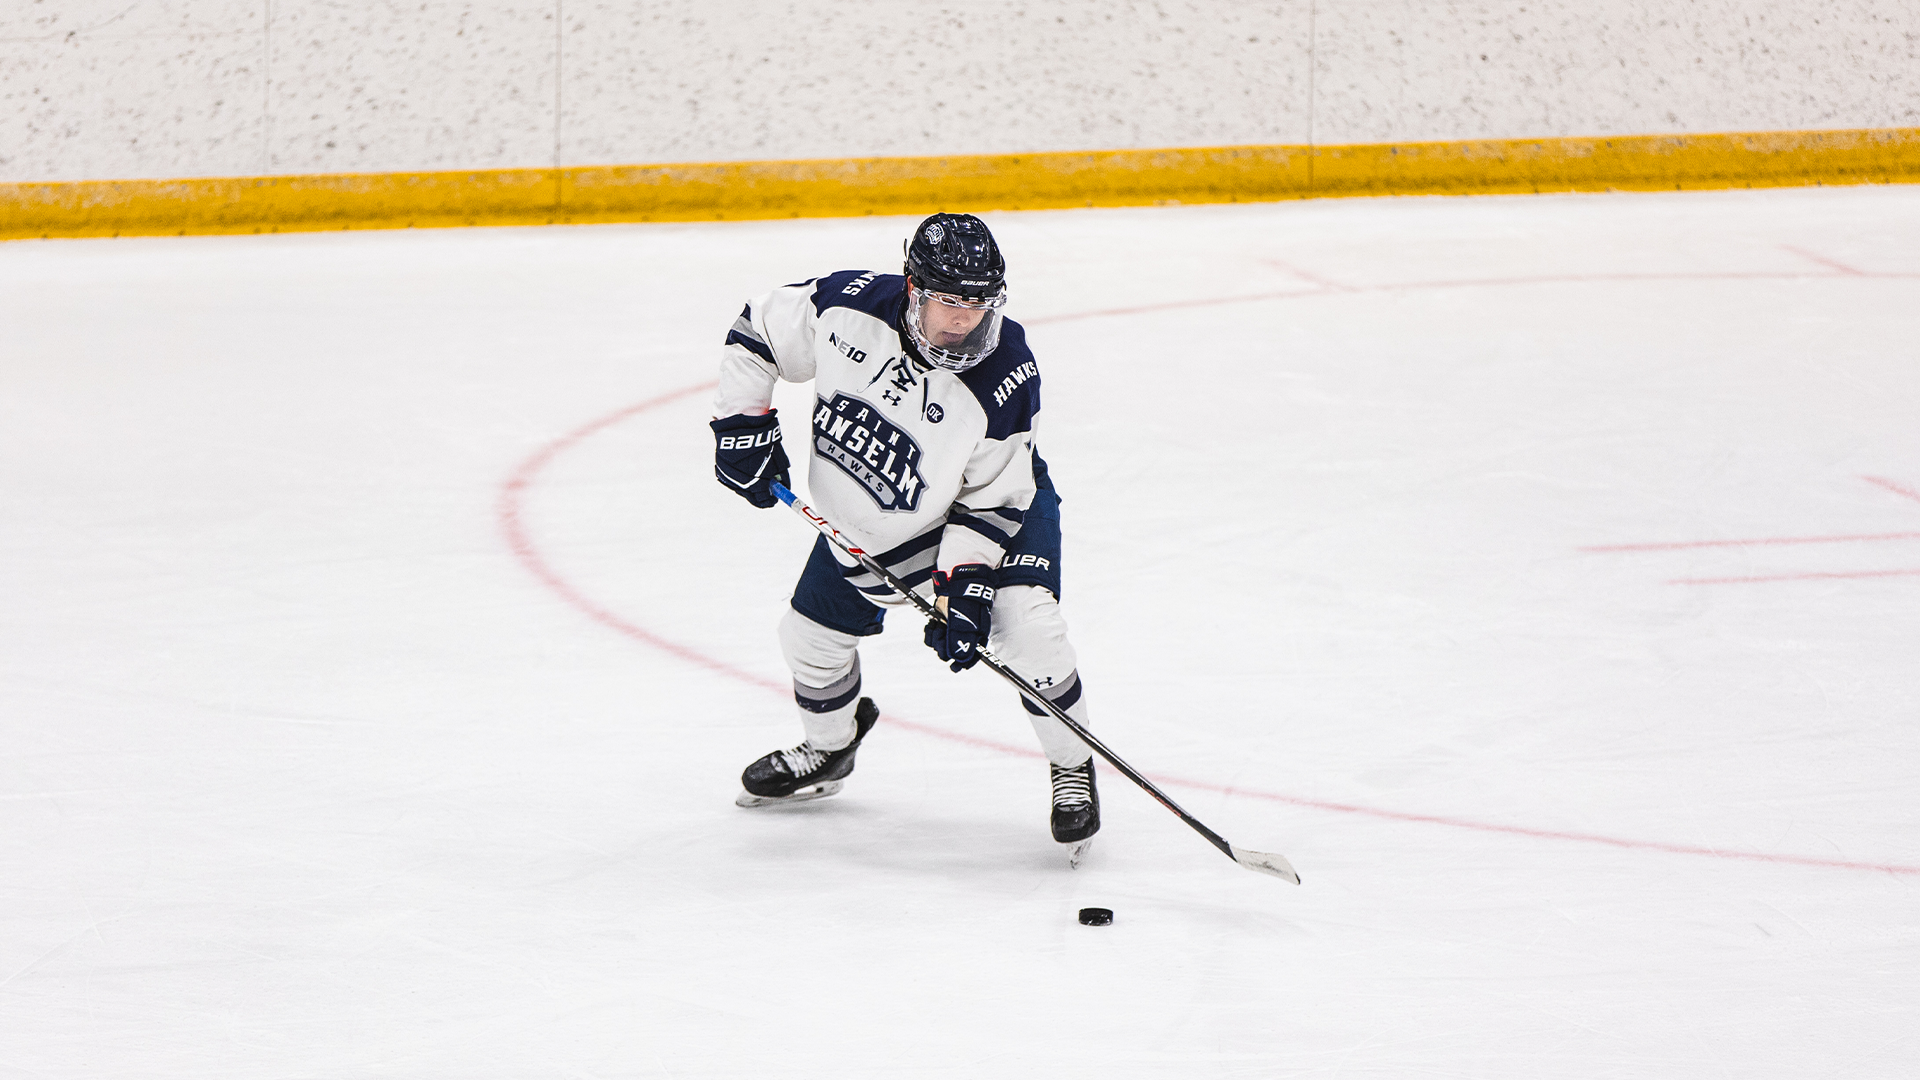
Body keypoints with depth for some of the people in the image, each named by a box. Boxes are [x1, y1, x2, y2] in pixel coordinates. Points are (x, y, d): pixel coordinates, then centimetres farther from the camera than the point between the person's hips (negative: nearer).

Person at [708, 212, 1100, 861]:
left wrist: (963, 586, -33)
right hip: (857, 519, 4)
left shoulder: (1004, 379, -32)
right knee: (812, 635, 12)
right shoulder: (851, 307, -26)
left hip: (992, 499, -4)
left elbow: (990, 502, -26)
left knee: (1024, 623, -25)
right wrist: (743, 421, -12)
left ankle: (1073, 771, -5)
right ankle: (828, 749, 44)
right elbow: (757, 332, -8)